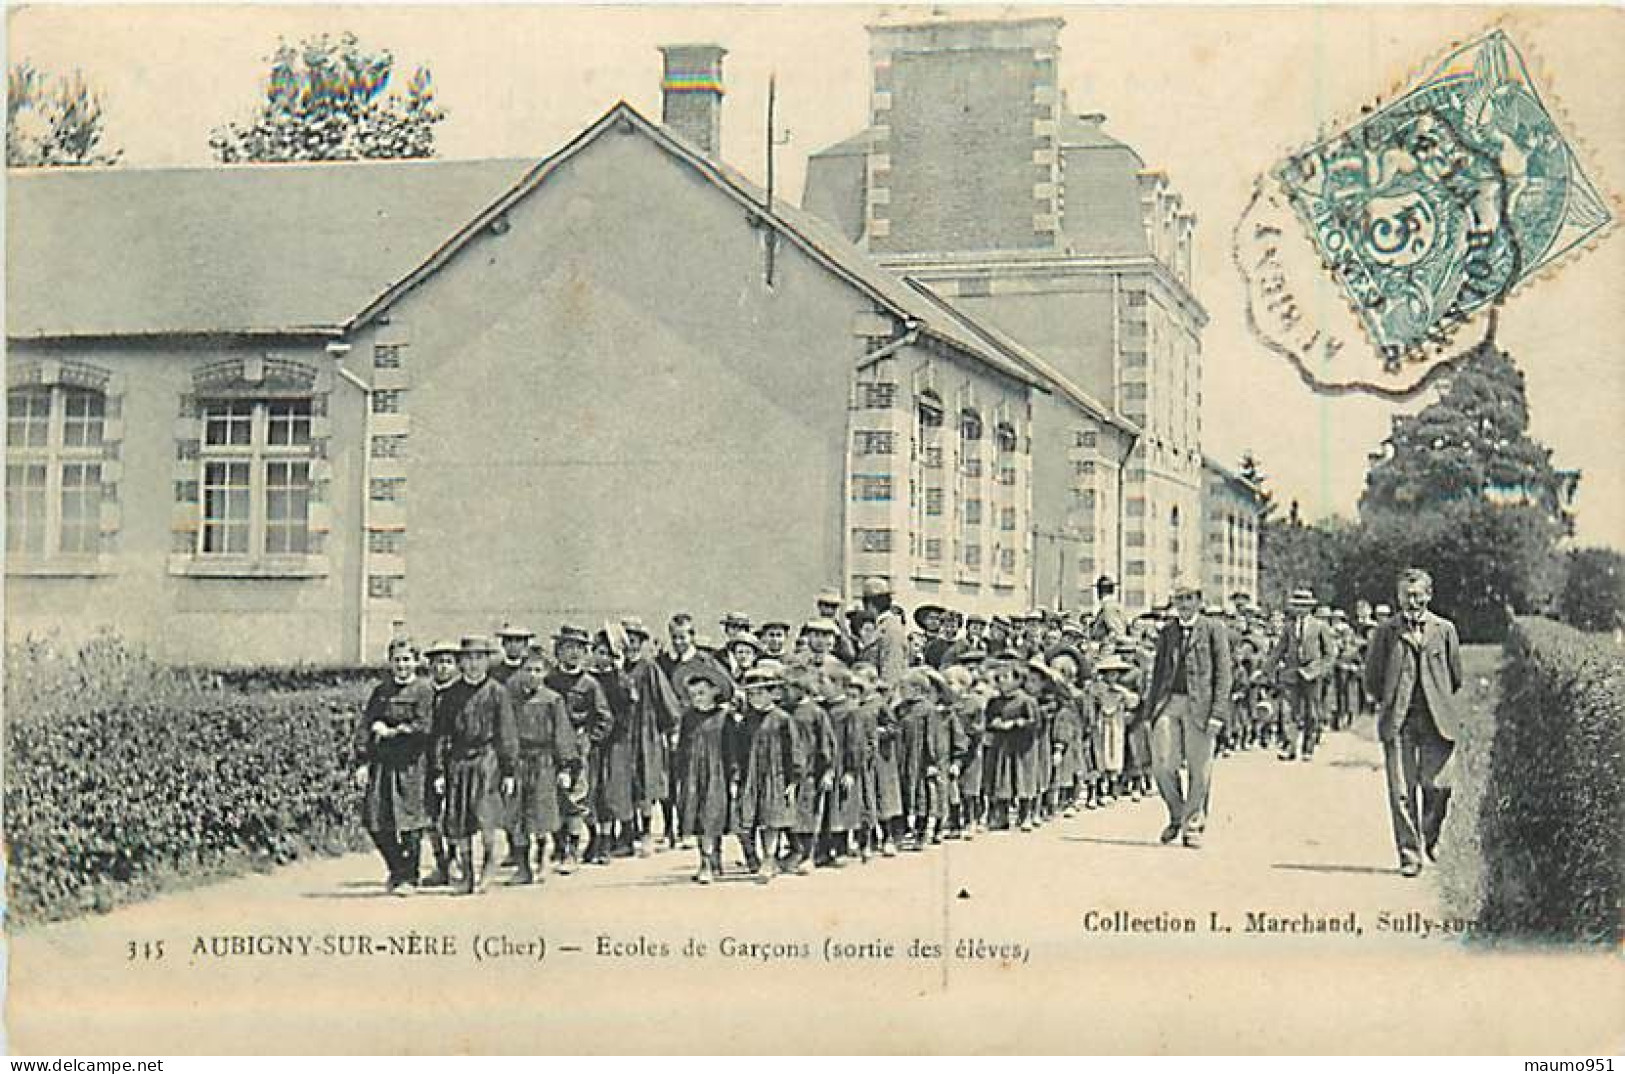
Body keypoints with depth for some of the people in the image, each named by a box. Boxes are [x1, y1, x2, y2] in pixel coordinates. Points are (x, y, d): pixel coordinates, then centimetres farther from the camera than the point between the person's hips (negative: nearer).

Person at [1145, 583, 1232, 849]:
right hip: (1169, 701, 3)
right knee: (1162, 764, -5)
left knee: (1199, 769, 1)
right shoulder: (1166, 632, 16)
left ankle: (1193, 825, 13)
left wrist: (1217, 713, -9)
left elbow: (1223, 673, -1)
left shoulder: (1214, 629, 3)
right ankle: (1177, 816, 17)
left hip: (1199, 705, -3)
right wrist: (1151, 709, 11)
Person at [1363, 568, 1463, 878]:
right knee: (1401, 791, -5)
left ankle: (1430, 836, 23)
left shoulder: (1444, 629, 8)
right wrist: (1391, 702, 9)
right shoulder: (1386, 630, 5)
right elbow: (1372, 678, 10)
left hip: (1436, 720, 0)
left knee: (1435, 786, -5)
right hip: (1397, 721, 0)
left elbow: (1456, 677, 15)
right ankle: (1409, 855, 2)